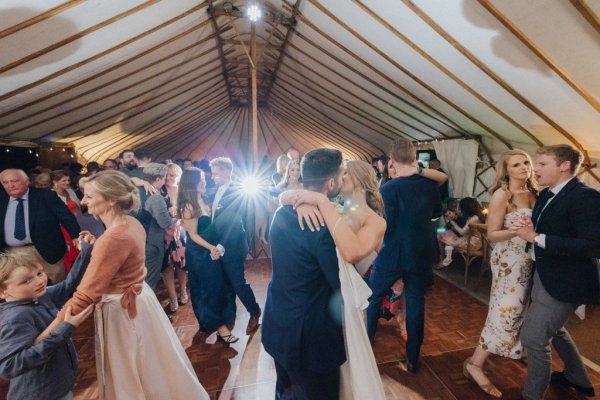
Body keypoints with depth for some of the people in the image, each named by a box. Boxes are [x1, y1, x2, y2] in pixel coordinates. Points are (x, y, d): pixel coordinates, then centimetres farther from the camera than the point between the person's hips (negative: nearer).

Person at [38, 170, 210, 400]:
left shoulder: (114, 237, -30)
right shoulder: (131, 224, -3)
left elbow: (85, 295, -26)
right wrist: (94, 247, 3)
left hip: (120, 309, -9)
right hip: (137, 299, 9)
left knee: (129, 373, 16)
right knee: (149, 363, 27)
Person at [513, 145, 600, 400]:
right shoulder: (546, 194, 5)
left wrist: (536, 237, -30)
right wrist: (528, 227, -10)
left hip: (564, 281, -10)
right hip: (546, 276, 10)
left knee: (533, 337, -4)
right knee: (553, 329, 28)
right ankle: (578, 378, 51)